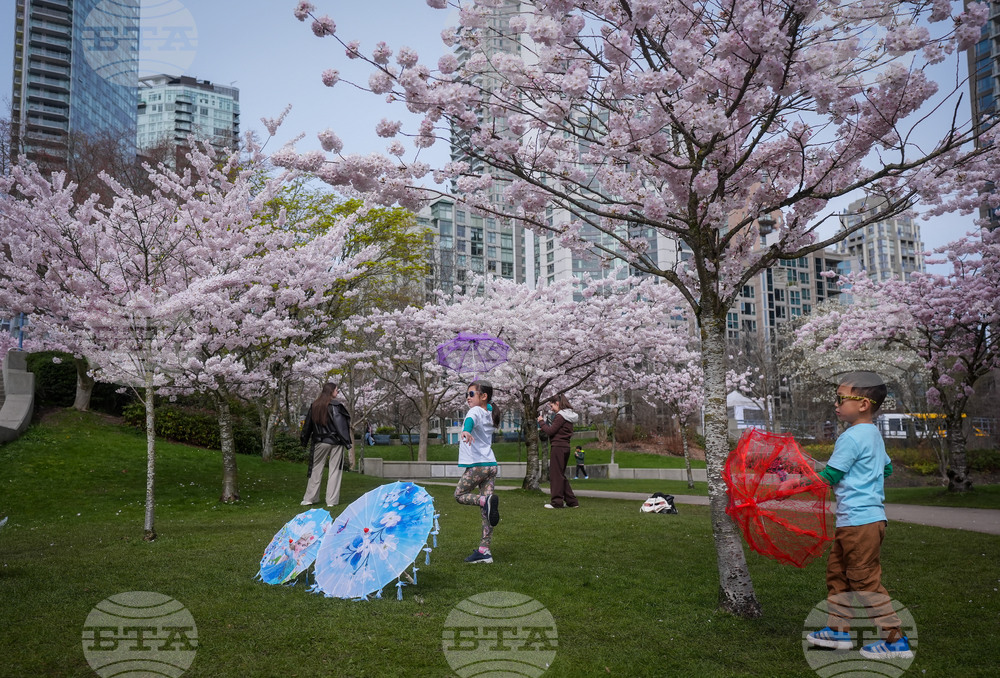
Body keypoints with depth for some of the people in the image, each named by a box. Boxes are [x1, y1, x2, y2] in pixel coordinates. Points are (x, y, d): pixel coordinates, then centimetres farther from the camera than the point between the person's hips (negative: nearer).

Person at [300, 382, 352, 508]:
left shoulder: (314, 405, 5)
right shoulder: (336, 405, -11)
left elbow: (308, 424, 11)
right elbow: (341, 424, -14)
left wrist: (304, 441, 20)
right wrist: (346, 441, -11)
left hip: (320, 442, 4)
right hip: (335, 442, -4)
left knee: (316, 469, 13)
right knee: (335, 470, 3)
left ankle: (309, 498, 14)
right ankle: (332, 500, 4)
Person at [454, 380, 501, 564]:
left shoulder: (476, 411, -10)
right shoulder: (489, 413, 15)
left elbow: (471, 419, -34)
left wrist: (465, 431, -53)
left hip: (477, 465, -8)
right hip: (491, 464, 8)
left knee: (459, 495, 10)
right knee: (485, 510, 5)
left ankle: (487, 500, -17)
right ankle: (484, 551, 2)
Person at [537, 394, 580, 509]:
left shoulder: (560, 416, -13)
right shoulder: (569, 416, 16)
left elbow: (550, 431, -15)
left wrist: (541, 422, -2)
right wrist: (546, 423, 9)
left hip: (558, 447, -9)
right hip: (566, 447, 9)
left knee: (555, 474, -2)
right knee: (561, 475, 16)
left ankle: (556, 502, 1)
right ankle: (572, 501, 17)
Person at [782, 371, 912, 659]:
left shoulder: (851, 437, -17)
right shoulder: (874, 434, 12)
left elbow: (829, 477, -14)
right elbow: (888, 468, 24)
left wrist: (795, 483, -5)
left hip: (859, 521, -10)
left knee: (865, 580, -3)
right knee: (837, 572, 17)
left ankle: (896, 640, 4)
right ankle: (838, 629, 24)